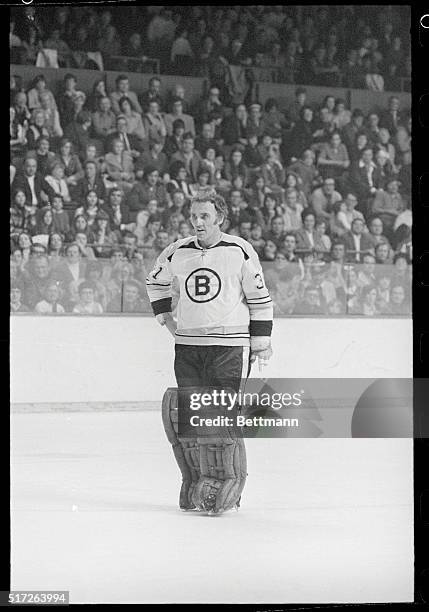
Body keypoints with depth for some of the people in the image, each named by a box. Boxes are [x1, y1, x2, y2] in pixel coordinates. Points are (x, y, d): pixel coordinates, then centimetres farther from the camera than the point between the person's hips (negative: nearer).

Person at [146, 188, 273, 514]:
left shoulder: (239, 251, -6)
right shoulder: (178, 252, 6)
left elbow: (260, 298, 0)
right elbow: (155, 282, 26)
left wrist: (261, 343, -1)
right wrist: (166, 318, 16)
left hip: (229, 345, -4)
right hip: (187, 345, 4)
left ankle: (230, 487, -3)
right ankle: (195, 486, 12)